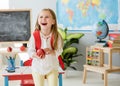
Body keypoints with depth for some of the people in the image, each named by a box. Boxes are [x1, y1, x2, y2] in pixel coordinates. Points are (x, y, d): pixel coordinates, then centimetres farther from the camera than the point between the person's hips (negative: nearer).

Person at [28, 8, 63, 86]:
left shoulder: (56, 36, -14)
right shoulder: (34, 36, -14)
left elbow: (59, 51, -10)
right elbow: (30, 51, -10)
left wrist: (50, 51, -29)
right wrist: (37, 55, -31)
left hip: (52, 67, 0)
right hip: (38, 67, 0)